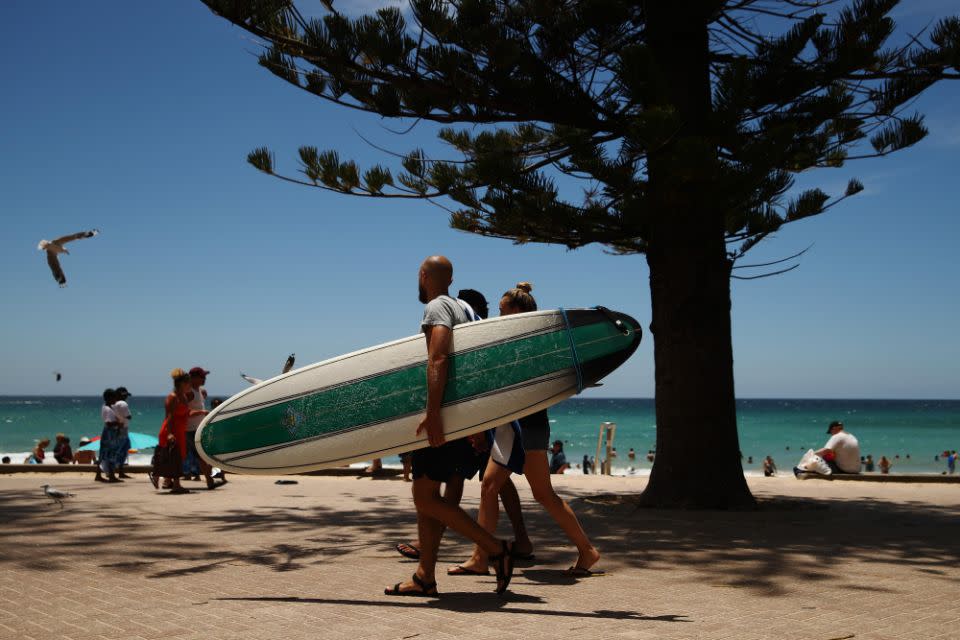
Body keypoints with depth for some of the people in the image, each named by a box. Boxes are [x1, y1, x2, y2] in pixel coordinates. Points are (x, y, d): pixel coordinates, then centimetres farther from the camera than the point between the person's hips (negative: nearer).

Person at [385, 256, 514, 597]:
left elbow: (438, 358, -25)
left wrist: (432, 412, -32)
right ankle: (425, 578, 12)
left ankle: (497, 549, -7)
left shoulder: (436, 307, -10)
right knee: (426, 496, 11)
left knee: (425, 498, -9)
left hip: (443, 418, -10)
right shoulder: (461, 308, 20)